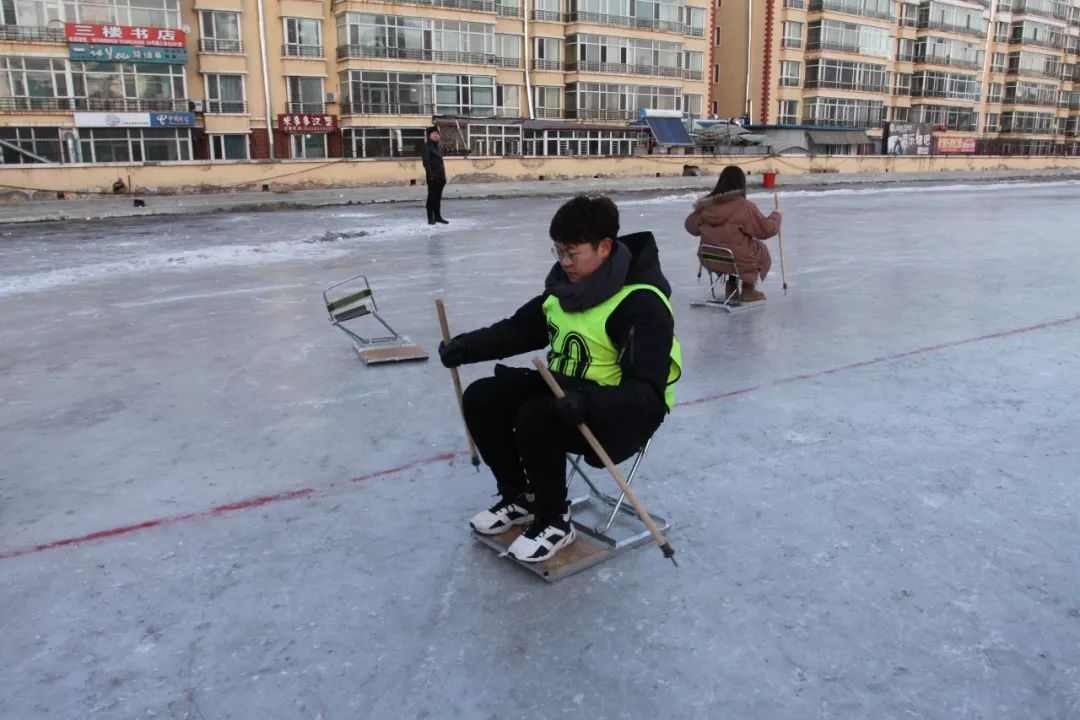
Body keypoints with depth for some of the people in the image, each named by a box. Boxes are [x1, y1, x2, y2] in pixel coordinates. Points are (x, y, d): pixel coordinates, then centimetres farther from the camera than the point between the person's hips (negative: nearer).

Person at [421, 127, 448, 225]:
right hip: (433, 176, -7)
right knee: (431, 196, -2)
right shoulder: (427, 146, -6)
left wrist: (444, 175, 14)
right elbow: (426, 161, -14)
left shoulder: (437, 146, 17)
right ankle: (430, 218, 2)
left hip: (441, 176, 7)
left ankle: (437, 216, 17)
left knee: (438, 196, 11)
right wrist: (430, 174, -20)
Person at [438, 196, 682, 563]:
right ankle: (519, 497, 14)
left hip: (622, 413, -8)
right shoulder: (566, 284, 1)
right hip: (565, 391, 8)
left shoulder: (642, 303, -24)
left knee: (536, 420, -32)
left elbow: (646, 392, -30)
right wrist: (467, 347, -6)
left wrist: (590, 404, -47)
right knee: (482, 398, -4)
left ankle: (554, 522, -6)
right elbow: (519, 329, 9)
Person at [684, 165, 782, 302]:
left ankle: (731, 287, 34)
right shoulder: (744, 206, -18)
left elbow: (691, 226, 5)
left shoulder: (707, 205, -6)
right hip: (739, 261, -5)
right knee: (763, 252, 25)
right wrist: (776, 216, 9)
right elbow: (766, 229, -10)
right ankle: (747, 290, 28)